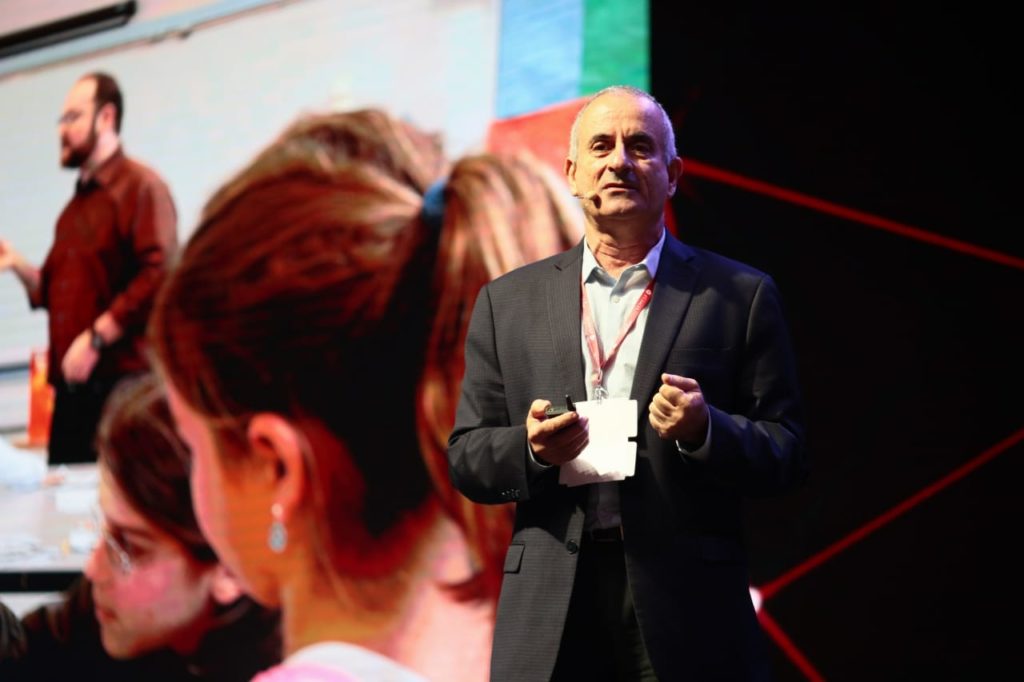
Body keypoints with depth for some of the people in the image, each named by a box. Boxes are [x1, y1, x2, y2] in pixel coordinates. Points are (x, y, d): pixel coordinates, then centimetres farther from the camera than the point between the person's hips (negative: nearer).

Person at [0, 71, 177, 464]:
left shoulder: (139, 186, -3)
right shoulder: (76, 204, 24)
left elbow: (158, 275, -16)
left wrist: (96, 338, -18)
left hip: (121, 383, -8)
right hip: (72, 387, 8)